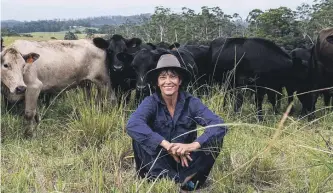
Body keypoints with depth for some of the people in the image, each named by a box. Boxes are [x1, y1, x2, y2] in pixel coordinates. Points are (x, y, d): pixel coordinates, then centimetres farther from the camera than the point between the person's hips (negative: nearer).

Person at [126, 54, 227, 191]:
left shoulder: (191, 102, -10)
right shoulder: (151, 102, -11)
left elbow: (219, 126, -23)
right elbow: (132, 125, -31)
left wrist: (193, 145, -40)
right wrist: (166, 144, -40)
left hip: (186, 161, 1)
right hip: (159, 163, 0)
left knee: (215, 139, -19)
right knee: (139, 139, -26)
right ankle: (183, 183, -28)